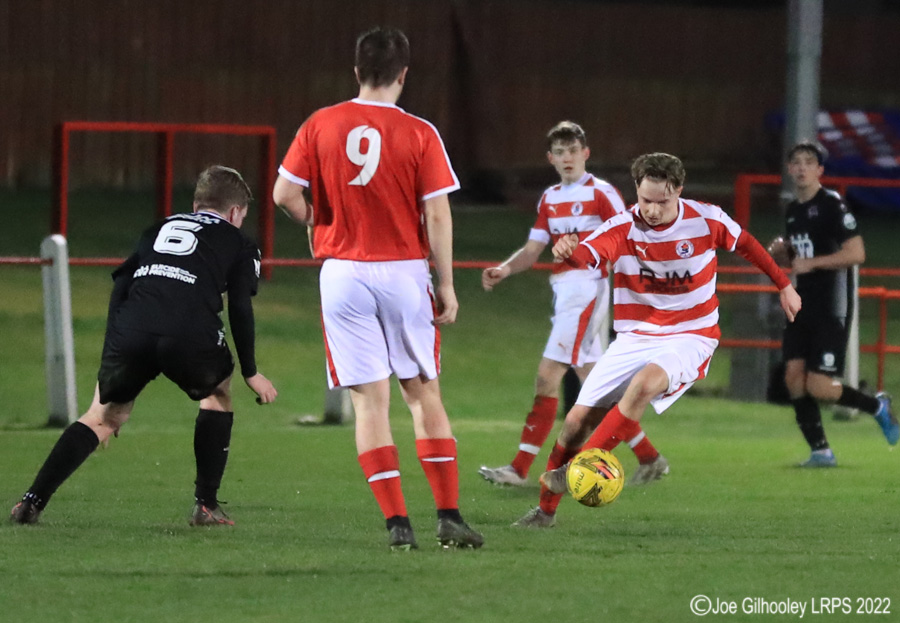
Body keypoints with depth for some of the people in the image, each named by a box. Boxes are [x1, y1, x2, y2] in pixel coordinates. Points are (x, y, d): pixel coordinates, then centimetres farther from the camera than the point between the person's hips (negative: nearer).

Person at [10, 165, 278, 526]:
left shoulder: (158, 231, 34)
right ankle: (206, 506, 21)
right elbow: (239, 308, 12)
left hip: (130, 333, 3)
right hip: (189, 334, -3)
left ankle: (33, 501, 2)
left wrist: (109, 364, 25)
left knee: (103, 417, 18)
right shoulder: (237, 243, 24)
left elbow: (120, 287, 25)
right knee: (218, 395, 28)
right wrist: (250, 373, 20)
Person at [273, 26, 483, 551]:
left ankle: (397, 522, -4)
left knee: (371, 400, 2)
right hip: (405, 270, -1)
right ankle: (450, 517, 6)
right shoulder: (419, 134, -5)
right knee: (424, 394, 10)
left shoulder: (320, 126, 0)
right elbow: (437, 216, -6)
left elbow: (286, 194, -3)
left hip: (343, 272, 1)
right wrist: (446, 287, 0)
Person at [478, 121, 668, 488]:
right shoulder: (550, 199, 15)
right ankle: (649, 458, 18)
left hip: (587, 289, -8)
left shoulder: (601, 193, -6)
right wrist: (503, 270, -3)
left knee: (547, 378, -13)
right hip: (563, 291, 8)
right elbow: (532, 250, 14)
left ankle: (521, 468, -14)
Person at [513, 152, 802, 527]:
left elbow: (745, 244, 11)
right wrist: (569, 254, -56)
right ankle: (546, 510, 15)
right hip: (634, 338, 2)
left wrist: (783, 285, 20)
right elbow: (586, 255, -32)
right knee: (578, 419, -5)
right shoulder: (623, 229, -12)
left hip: (689, 337, -2)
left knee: (644, 383, -36)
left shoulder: (705, 221, -10)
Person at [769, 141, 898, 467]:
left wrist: (812, 263, -19)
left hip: (831, 308, -8)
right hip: (802, 304, 8)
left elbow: (857, 253, -17)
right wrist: (782, 251, 7)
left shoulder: (832, 205, -11)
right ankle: (820, 450, 2)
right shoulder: (793, 210, 15)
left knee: (819, 387, -13)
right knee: (794, 374, -5)